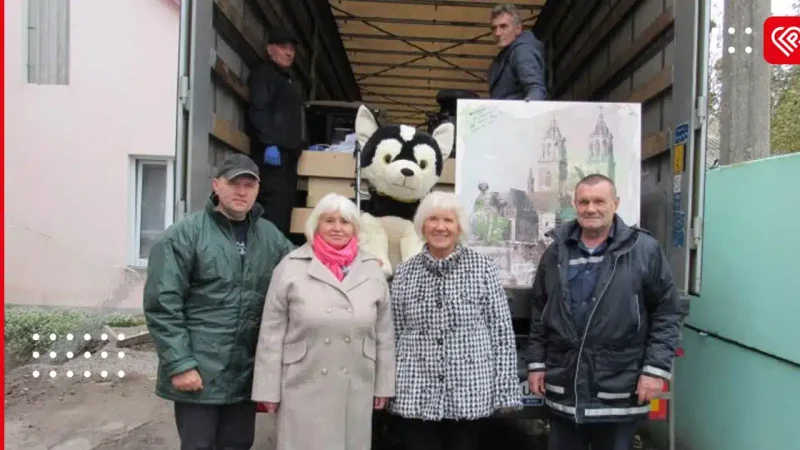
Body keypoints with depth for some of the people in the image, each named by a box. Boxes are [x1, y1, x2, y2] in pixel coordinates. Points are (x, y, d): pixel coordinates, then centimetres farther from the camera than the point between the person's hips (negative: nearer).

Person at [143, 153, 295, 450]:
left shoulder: (271, 237, 5)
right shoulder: (184, 235, -8)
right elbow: (162, 306, -10)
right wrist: (179, 364, -13)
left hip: (246, 375, 4)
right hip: (198, 373, -4)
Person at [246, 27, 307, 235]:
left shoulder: (286, 79, 28)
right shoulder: (263, 74, 0)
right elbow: (258, 111, -14)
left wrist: (300, 145, 22)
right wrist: (269, 144, -24)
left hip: (287, 153, 9)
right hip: (272, 152, -9)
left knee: (284, 208, 4)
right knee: (274, 209, -15)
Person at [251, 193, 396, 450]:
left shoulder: (373, 270, 2)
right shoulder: (291, 267, -5)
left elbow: (385, 334, 6)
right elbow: (272, 334, -4)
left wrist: (383, 386, 7)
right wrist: (268, 390, -4)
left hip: (356, 393, 3)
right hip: (304, 391, -2)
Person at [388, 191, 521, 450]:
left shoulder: (482, 268, -3)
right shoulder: (404, 273, 3)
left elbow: (502, 331, -3)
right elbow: (393, 334, 7)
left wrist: (505, 391, -5)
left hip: (469, 394, -1)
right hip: (415, 396, 2)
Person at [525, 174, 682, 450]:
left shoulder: (644, 250, -5)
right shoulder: (555, 253, 7)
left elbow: (666, 314, -3)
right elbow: (540, 313, 11)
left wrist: (656, 368, -9)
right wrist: (536, 363, 7)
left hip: (619, 391, -3)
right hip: (563, 389, 3)